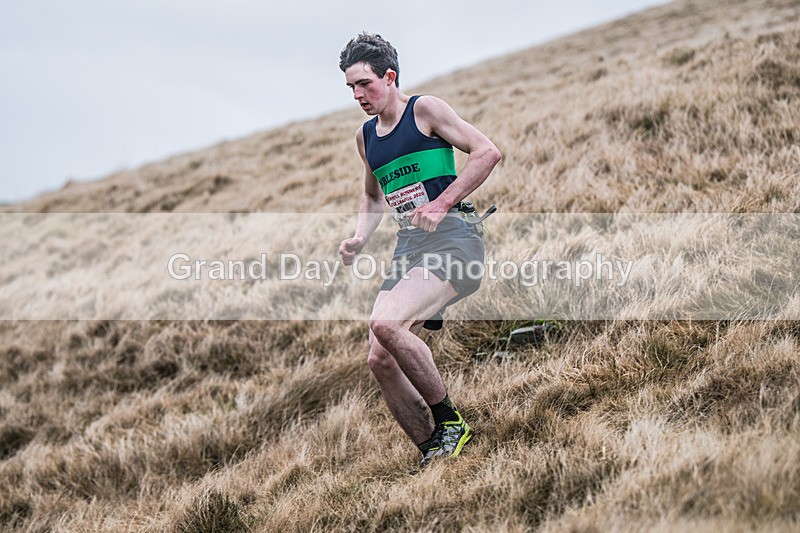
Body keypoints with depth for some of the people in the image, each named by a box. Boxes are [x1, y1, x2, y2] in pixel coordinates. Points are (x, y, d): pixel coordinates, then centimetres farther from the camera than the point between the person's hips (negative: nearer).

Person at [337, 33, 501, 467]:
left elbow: (487, 152, -8)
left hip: (451, 240, -8)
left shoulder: (424, 109, -1)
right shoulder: (365, 136, 19)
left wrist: (440, 205, -15)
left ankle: (449, 420, -13)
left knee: (385, 324, -29)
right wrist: (359, 239, 16)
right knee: (380, 360, -6)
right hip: (407, 249, 8)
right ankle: (434, 454, 6)